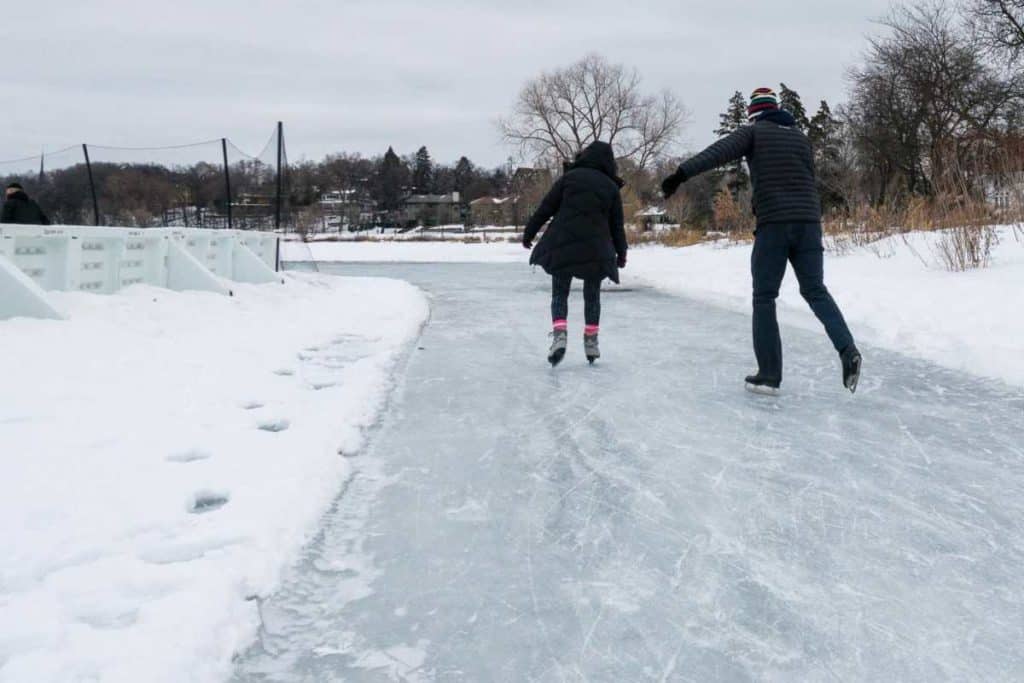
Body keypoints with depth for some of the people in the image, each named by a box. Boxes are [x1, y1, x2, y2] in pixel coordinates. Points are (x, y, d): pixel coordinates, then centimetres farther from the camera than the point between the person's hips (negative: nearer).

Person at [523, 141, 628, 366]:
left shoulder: (570, 177, 2)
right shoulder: (611, 187, 6)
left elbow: (545, 208, 0)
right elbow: (617, 225, 10)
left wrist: (529, 233, 9)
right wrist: (621, 252, 22)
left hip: (562, 245, -1)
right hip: (595, 250, 1)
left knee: (559, 293, 7)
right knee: (592, 295, 17)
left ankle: (560, 334, -13)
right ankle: (591, 341, 19)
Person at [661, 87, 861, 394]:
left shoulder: (753, 132, 4)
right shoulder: (801, 137, 19)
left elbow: (719, 152, -14)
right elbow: (811, 183, 19)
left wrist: (682, 173, -23)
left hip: (773, 224, -4)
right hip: (808, 223, 4)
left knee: (764, 298, 4)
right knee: (815, 291, 13)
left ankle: (769, 375, 1)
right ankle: (847, 348, -9)